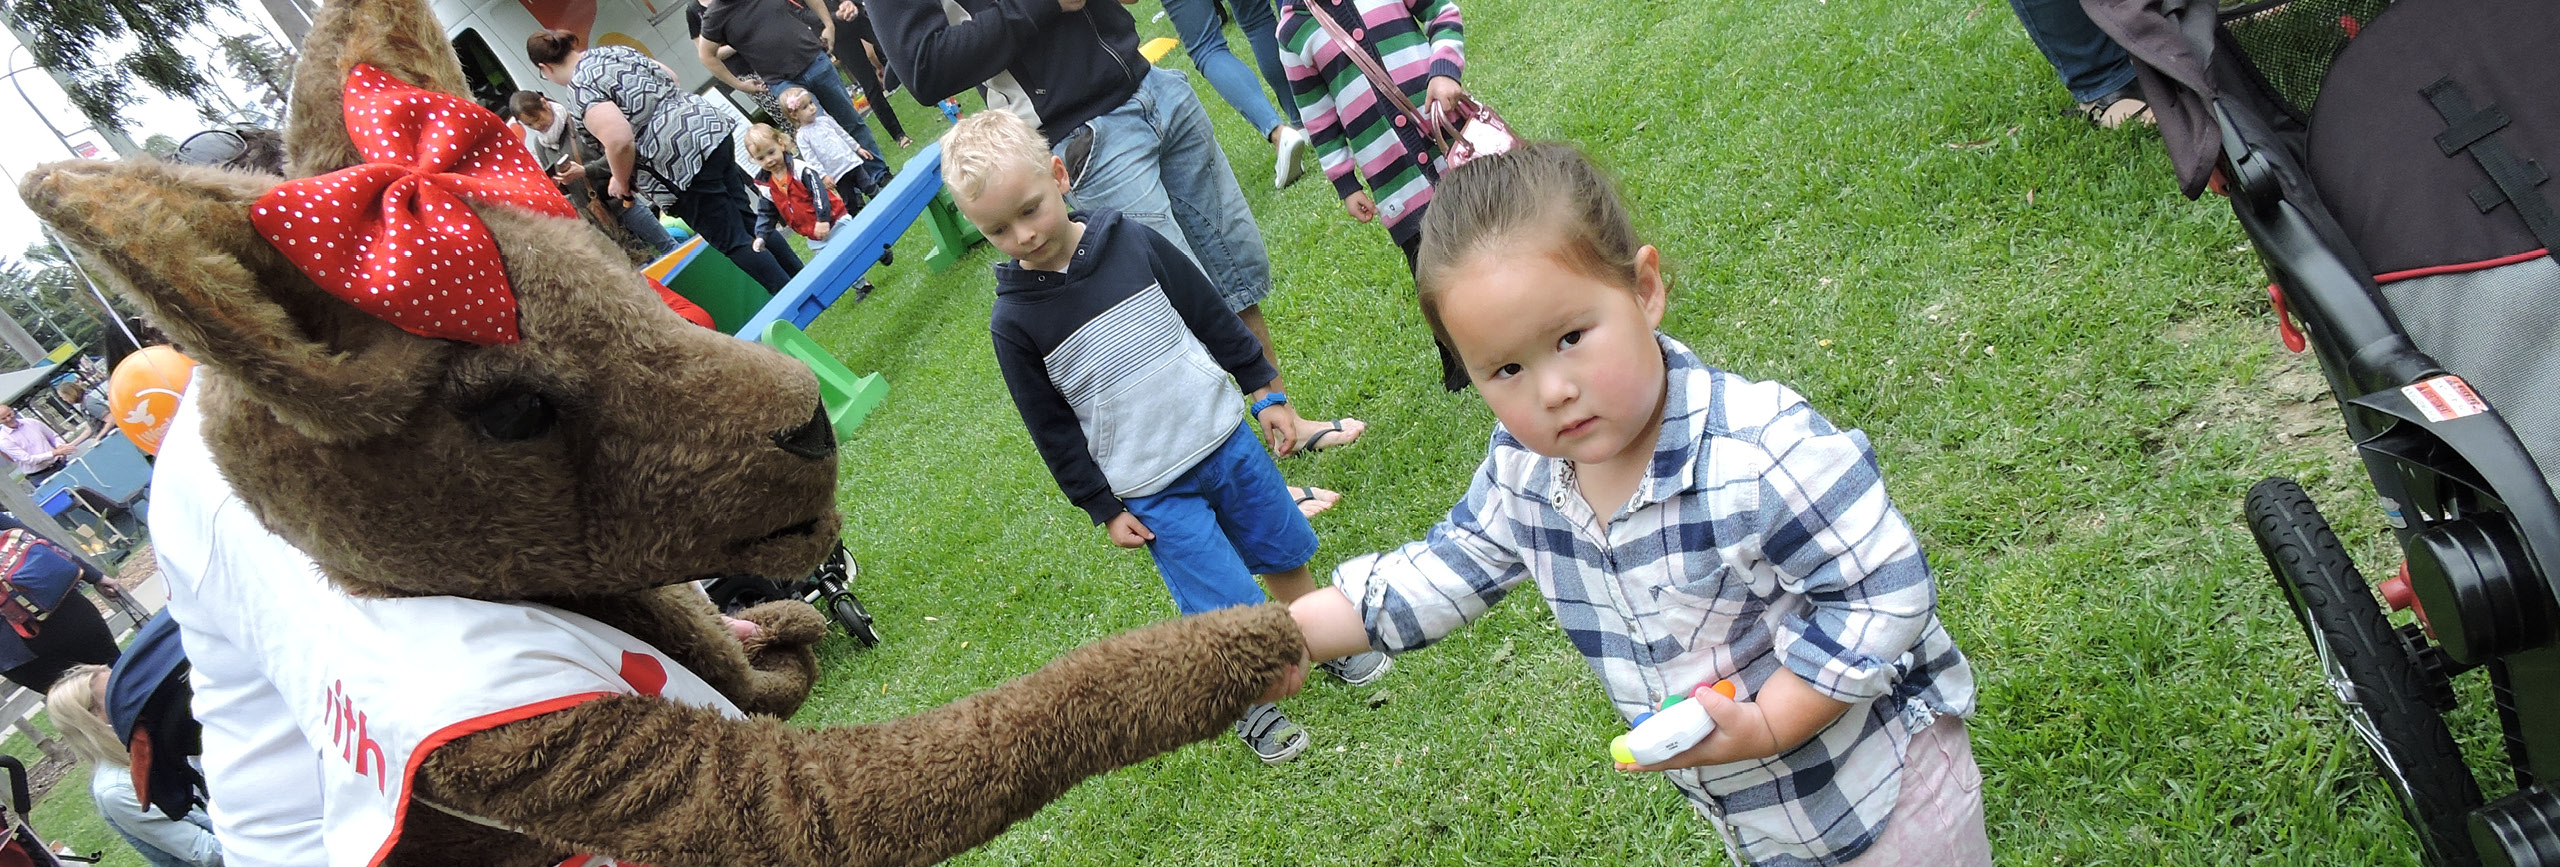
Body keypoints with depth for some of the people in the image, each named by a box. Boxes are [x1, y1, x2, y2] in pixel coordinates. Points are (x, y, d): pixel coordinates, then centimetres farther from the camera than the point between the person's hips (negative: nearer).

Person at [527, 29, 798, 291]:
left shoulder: (581, 89, -10)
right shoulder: (613, 50, 16)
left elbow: (619, 141, -22)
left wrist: (621, 182, -4)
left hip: (684, 160, -9)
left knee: (732, 242, -2)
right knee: (747, 221, 16)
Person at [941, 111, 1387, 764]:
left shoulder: (1135, 244, -7)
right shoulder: (1014, 322, -12)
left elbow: (1214, 320, 5)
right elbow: (1052, 430, -3)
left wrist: (1264, 391, 9)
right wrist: (1103, 508, -1)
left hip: (1224, 437, 3)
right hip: (1153, 492, -3)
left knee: (1285, 551, 17)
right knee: (1229, 610, -3)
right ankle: (1247, 701, 24)